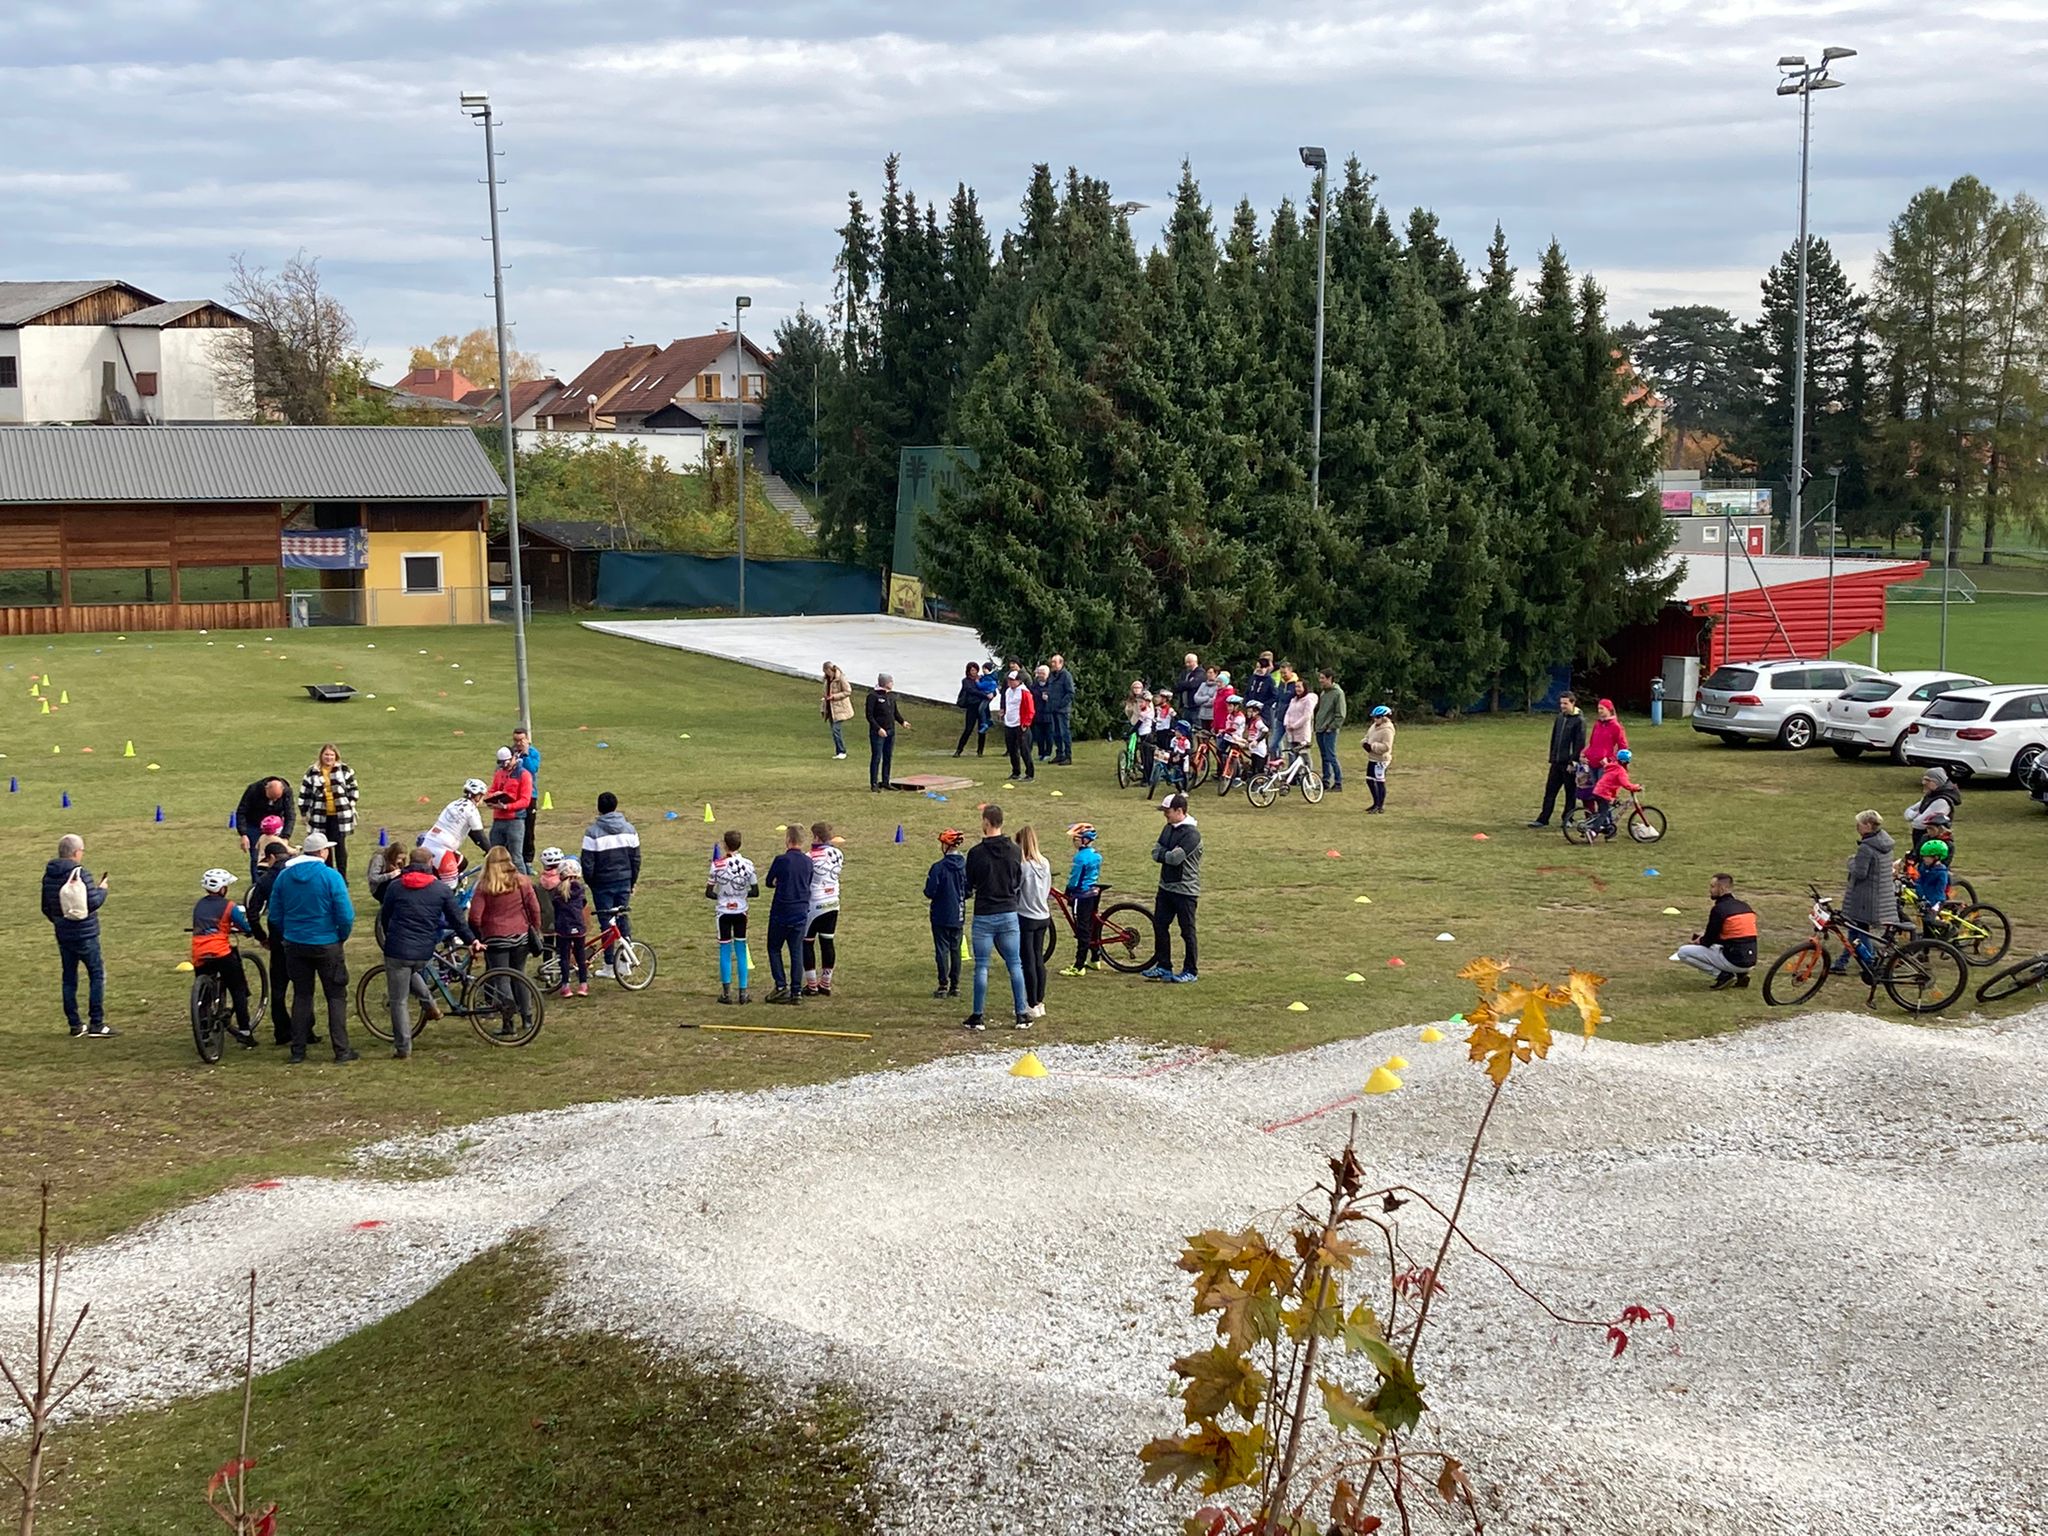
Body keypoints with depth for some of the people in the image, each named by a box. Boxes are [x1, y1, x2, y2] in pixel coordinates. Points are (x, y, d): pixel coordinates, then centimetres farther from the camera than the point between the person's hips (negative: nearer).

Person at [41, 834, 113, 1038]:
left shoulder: (49, 876, 4)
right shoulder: (81, 874, -16)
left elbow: (45, 908, 10)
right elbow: (93, 902, -18)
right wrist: (102, 890, 1)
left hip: (63, 935, 6)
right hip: (85, 935, -6)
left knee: (69, 978, 12)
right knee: (97, 975, 2)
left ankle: (75, 1024, 14)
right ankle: (96, 1023, -1)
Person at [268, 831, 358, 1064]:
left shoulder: (284, 876, 0)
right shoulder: (330, 876, -15)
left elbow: (275, 915, 5)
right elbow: (346, 916, -16)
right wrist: (342, 938, 3)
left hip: (295, 946, 4)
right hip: (327, 945, -4)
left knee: (301, 996, 14)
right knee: (336, 996, 6)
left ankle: (298, 1050, 14)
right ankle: (341, 1051, 3)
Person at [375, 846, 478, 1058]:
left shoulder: (395, 886, 1)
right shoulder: (442, 889, 2)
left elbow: (385, 917, 12)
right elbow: (458, 920, 7)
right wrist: (472, 940, 22)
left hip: (397, 950, -2)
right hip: (425, 954, 2)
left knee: (399, 1001, 7)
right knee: (411, 970, 37)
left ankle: (403, 1049, 9)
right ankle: (430, 1005, 24)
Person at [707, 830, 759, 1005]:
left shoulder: (718, 865, -12)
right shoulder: (747, 864, -6)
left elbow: (708, 892, -9)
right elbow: (755, 892, -2)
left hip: (724, 912, -2)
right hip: (741, 911, 2)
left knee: (725, 951, 7)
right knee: (741, 952, 9)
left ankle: (726, 993, 8)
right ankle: (743, 992, 9)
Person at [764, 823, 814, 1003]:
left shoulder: (781, 860, -14)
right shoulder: (808, 862, 1)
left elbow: (769, 882, -2)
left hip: (781, 913, -4)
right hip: (801, 913, 4)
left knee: (774, 948, 11)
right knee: (797, 952, 8)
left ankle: (781, 986, 1)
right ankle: (797, 991, 6)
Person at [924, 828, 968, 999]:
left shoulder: (938, 867, -17)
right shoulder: (965, 866, -2)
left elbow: (930, 893, -15)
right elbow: (968, 891, 5)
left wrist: (928, 879, 4)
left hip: (941, 916, -4)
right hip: (959, 916, 4)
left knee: (942, 950, 2)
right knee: (955, 950, 12)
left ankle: (943, 986, 2)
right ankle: (955, 986, 13)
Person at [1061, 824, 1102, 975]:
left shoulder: (1081, 856, -19)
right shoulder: (1097, 854, 7)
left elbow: (1074, 878, -15)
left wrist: (1068, 894, -2)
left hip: (1082, 895, -9)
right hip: (1094, 893, 9)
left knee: (1082, 930, -7)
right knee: (1091, 926, 20)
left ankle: (1079, 966, -5)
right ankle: (1095, 958, 30)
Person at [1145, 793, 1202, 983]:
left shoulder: (1191, 833, -19)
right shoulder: (1168, 828, 10)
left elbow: (1176, 858, -25)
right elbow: (1156, 852, 5)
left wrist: (1163, 854, -7)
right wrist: (1169, 855, -13)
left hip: (1185, 890, -9)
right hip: (1166, 887, 9)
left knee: (1187, 931, 1)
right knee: (1159, 925, 11)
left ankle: (1190, 971, 10)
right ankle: (1163, 966, 22)